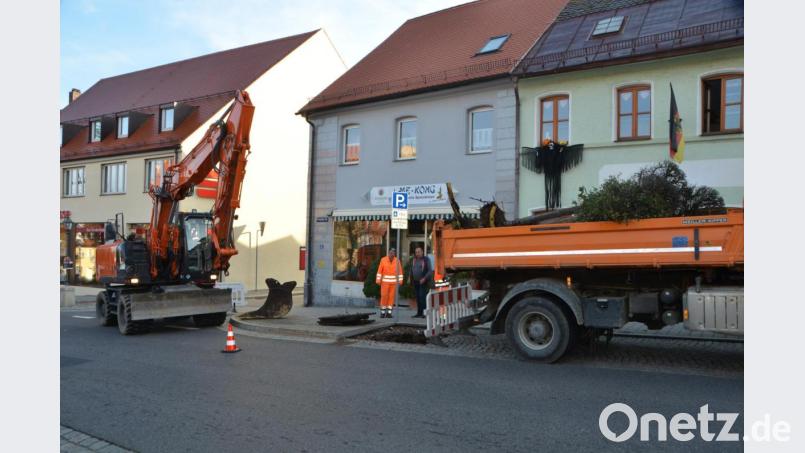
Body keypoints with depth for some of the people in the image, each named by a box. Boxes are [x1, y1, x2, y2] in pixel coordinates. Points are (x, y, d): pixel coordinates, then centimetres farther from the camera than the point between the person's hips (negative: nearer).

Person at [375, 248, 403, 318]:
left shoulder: (397, 261, 1)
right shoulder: (383, 260, -3)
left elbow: (400, 271, 3)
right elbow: (379, 270, -2)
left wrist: (400, 281, -2)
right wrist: (378, 280, -5)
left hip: (394, 282, 1)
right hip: (385, 282, -1)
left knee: (391, 296, 1)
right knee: (384, 296, -5)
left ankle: (389, 312, 8)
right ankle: (382, 312, 5)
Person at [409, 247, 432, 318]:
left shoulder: (426, 260, -4)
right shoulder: (414, 260, 12)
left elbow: (430, 271, -8)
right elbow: (411, 270, 21)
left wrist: (424, 278, -18)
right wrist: (411, 278, 12)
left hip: (423, 282, -5)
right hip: (415, 282, 5)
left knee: (422, 297, -11)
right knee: (418, 298, 7)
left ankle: (422, 313, -11)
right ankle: (419, 313, 12)